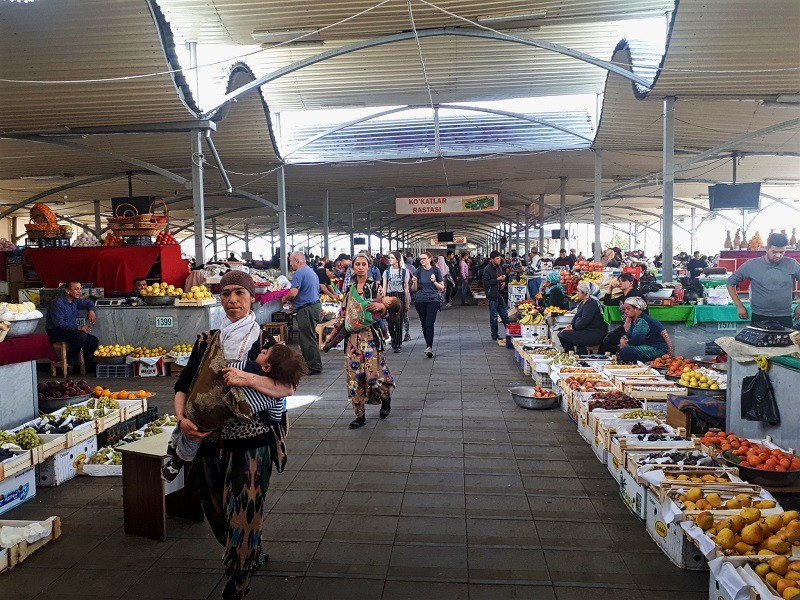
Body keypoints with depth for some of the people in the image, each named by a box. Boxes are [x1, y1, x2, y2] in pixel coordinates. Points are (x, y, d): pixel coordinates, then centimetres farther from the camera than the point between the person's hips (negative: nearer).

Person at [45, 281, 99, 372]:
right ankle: (71, 359, -11)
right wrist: (78, 327, -32)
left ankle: (89, 367, 10)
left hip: (70, 330, 9)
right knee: (81, 335, -33)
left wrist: (91, 310, 4)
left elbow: (88, 302, 28)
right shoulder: (58, 302, -18)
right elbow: (59, 323, -26)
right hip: (55, 332, -9)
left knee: (93, 341, -5)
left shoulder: (75, 301, 7)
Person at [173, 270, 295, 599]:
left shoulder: (265, 341, -5)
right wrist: (182, 418, -13)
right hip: (210, 442, 5)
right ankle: (251, 554, 49)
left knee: (242, 521, -2)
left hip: (252, 444, -4)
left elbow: (288, 387, -15)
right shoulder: (206, 341, 7)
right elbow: (182, 386, 5)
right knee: (218, 517, 19)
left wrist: (247, 378, -28)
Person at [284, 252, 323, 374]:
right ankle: (309, 363, 22)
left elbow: (293, 293, -21)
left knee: (307, 339, -4)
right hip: (315, 305, 10)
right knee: (306, 337, 16)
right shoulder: (312, 272, 18)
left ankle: (315, 367, 0)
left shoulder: (299, 272, -13)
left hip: (307, 309, -10)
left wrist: (284, 298, -3)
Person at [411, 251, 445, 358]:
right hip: (420, 300, 3)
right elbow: (414, 289, 10)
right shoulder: (419, 271, 6)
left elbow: (442, 288, 3)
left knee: (430, 324, -14)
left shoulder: (435, 270, 0)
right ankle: (429, 346, 18)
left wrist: (434, 281, -13)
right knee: (424, 324, 7)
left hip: (433, 300, -3)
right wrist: (414, 282, -10)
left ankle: (429, 347, -18)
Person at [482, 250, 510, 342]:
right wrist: (498, 279, -23)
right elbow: (486, 283, -21)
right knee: (494, 316, 1)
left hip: (499, 293, 7)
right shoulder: (487, 270, -16)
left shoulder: (499, 267, 8)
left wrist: (503, 281, 4)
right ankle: (494, 335, 10)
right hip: (492, 295, -7)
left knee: (504, 313, 12)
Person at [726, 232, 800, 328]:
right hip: (759, 318, -1)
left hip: (784, 319, 1)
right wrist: (739, 306, 0)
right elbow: (731, 283, 4)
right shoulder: (751, 265, -4)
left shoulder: (792, 264, -1)